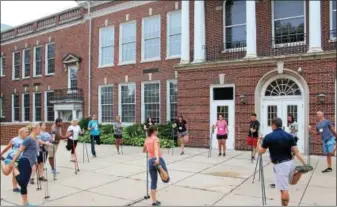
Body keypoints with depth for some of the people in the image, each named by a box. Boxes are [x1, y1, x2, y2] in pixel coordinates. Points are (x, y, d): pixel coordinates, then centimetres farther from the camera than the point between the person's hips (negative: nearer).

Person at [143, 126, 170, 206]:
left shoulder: (146, 140, 16)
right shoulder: (155, 138, -2)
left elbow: (144, 150, 31)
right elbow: (156, 148, -20)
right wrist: (157, 159, -35)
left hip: (150, 161, 6)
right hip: (158, 159, -6)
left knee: (153, 182, 13)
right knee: (166, 179, -5)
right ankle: (160, 166, -31)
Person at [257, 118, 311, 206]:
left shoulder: (268, 137, -11)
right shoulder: (289, 136, 1)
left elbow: (261, 152, -1)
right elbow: (297, 152, -4)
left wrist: (258, 144, 20)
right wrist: (304, 164, -2)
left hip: (280, 165, -5)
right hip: (290, 162, 5)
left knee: (284, 190, -1)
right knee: (293, 182, 27)